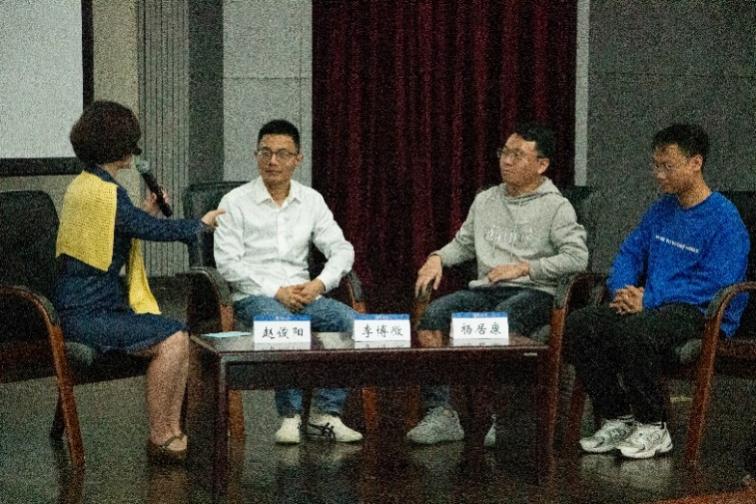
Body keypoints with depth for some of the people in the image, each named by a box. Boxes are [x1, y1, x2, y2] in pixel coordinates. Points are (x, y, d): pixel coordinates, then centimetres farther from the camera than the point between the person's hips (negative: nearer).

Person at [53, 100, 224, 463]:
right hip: (87, 314, -11)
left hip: (86, 307, 11)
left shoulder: (83, 185, 14)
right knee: (169, 342, -21)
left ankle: (172, 432, 1)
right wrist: (202, 224, 3)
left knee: (179, 336, 2)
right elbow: (153, 230, -13)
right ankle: (159, 439, -10)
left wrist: (146, 212, 23)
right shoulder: (103, 191, -18)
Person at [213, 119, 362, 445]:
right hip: (254, 296, -4)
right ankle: (290, 416, -25)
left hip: (304, 295, 4)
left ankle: (325, 414, -18)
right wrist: (277, 292, -15)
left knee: (352, 321, -23)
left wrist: (320, 283, -11)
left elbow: (341, 249, 10)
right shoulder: (235, 202, 2)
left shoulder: (311, 201, 14)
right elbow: (228, 262, -7)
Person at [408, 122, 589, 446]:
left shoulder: (556, 207, 3)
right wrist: (437, 258, 9)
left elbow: (577, 258, -10)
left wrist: (523, 267, -13)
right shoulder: (485, 201, 22)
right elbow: (463, 244, 31)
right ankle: (441, 413, -23)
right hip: (485, 290, 6)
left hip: (533, 292, -5)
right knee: (430, 319, -23)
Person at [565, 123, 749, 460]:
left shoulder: (725, 220, -9)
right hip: (653, 307, 8)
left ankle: (653, 428, -18)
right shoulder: (662, 210, 16)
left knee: (632, 331, -37)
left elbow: (714, 285, -18)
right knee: (577, 325, -14)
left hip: (700, 315, -8)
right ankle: (617, 419, -4)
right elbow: (630, 253, 20)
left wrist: (647, 301, -20)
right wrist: (622, 290, -4)